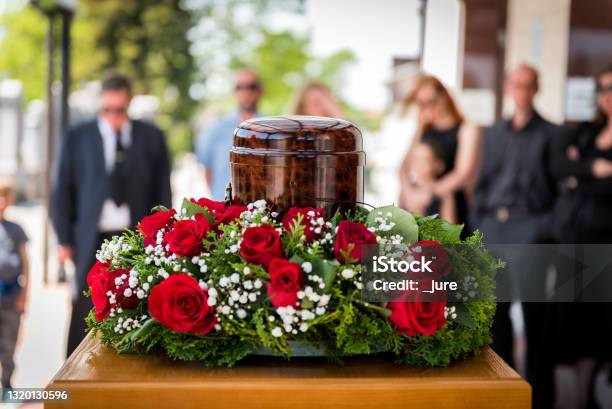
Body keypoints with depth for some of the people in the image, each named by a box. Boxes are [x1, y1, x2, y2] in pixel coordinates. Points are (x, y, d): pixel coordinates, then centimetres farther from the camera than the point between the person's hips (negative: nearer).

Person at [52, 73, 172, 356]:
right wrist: (64, 240, 3)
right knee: (84, 314, -1)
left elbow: (163, 192, 8)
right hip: (93, 239, 0)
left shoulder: (152, 137, 8)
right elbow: (63, 191, 8)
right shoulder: (78, 137, 7)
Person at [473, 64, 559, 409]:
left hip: (528, 226, -5)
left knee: (534, 312, -4)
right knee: (495, 307, 8)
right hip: (492, 227, 5)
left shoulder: (550, 134, 3)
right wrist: (479, 222, 8)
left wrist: (547, 229, -12)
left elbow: (562, 188, -2)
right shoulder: (494, 132, 17)